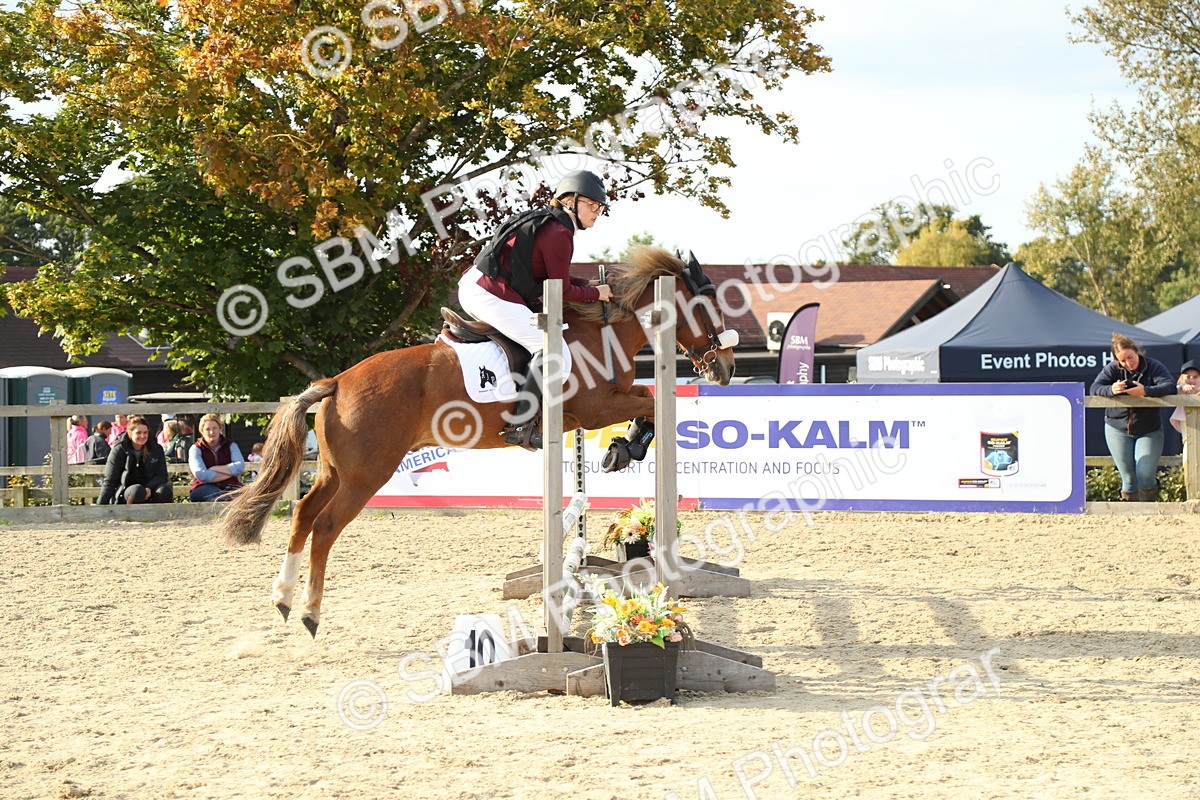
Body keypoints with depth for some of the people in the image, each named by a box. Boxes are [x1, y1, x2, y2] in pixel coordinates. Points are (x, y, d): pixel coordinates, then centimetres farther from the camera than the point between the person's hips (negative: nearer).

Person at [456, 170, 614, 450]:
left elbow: (552, 278, 24)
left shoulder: (544, 222, 19)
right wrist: (596, 294, 7)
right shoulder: (559, 233, -11)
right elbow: (562, 292, -7)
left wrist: (590, 285, 16)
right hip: (493, 297, -11)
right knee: (556, 354, -17)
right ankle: (520, 425, -20)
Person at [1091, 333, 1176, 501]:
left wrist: (1146, 391, -36)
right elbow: (1095, 388, -13)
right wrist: (1111, 390, -36)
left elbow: (1170, 386, -20)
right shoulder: (1112, 369, -5)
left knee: (1145, 476, -12)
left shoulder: (1153, 366, -8)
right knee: (1129, 477, 0)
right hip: (1118, 429, 1)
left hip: (1149, 430, -1)